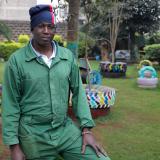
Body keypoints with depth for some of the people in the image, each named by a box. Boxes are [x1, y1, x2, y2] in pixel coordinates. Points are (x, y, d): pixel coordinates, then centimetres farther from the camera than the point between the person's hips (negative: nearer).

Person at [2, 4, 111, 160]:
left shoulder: (68, 56, 1)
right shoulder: (16, 60, -8)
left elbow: (78, 92, 4)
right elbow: (11, 104, -6)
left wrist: (86, 129, -2)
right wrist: (14, 145, -7)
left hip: (66, 129, 3)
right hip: (33, 135, -2)